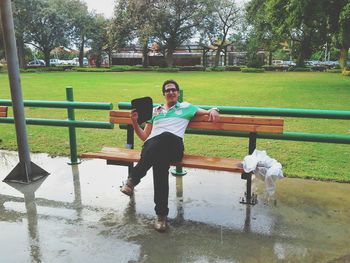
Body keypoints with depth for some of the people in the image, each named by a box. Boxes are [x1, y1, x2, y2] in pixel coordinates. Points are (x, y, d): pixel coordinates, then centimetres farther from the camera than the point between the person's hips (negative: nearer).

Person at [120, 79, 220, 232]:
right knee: (160, 162, -39)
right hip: (151, 145, 2)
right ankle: (161, 213, -36)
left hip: (174, 147, -1)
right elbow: (144, 136, 32)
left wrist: (214, 110, 3)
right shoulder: (154, 111, 35)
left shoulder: (186, 107, 31)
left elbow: (208, 113, 28)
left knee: (167, 136, -41)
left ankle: (133, 179, -38)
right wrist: (134, 122, 16)